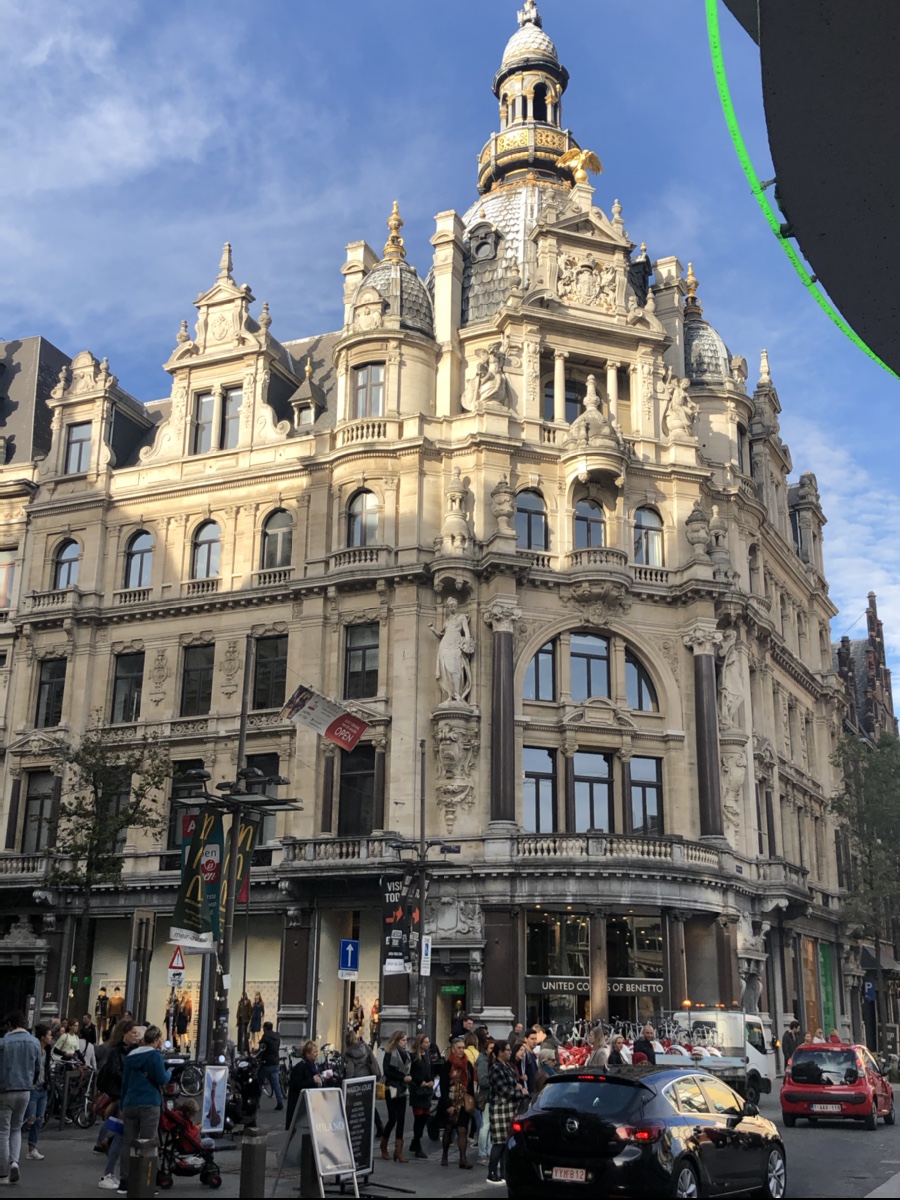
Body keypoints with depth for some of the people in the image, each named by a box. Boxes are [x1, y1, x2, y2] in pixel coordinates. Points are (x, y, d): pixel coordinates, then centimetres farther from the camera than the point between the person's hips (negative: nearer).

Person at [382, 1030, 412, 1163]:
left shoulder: (406, 1053, 11)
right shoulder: (390, 1053, -8)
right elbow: (387, 1072, -14)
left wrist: (409, 1078, -4)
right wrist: (403, 1077, -16)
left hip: (402, 1090, 6)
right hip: (392, 1090, -6)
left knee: (401, 1120, 0)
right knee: (392, 1119, -2)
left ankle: (398, 1152, 0)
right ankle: (383, 1148, 18)